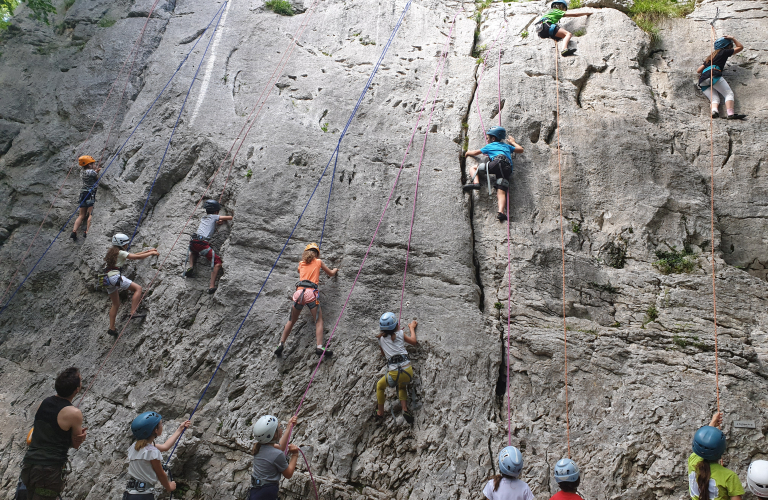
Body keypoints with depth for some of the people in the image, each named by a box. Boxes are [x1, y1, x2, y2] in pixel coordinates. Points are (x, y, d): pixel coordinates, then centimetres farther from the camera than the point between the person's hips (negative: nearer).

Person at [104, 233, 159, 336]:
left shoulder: (112, 252, 23)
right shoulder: (120, 252, -4)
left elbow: (133, 255, 25)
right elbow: (137, 257, -8)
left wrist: (148, 251, 24)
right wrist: (151, 253, 4)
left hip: (108, 279, 9)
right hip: (116, 276, -9)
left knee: (115, 304, 17)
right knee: (138, 288, -6)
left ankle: (111, 328, 15)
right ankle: (133, 313, -19)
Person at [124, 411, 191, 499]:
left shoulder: (135, 446, 7)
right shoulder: (152, 452, -18)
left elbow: (165, 446, 20)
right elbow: (161, 475, -4)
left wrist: (180, 429, 29)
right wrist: (169, 486, 16)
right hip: (143, 495, -9)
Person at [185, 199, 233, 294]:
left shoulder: (203, 217, 27)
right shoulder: (214, 217, 10)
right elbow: (230, 218, 9)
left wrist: (218, 222, 32)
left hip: (193, 242, 7)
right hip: (203, 243, -7)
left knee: (193, 251, 43)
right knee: (217, 262, -4)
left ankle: (191, 267, 18)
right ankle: (212, 286, -15)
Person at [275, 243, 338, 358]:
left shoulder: (301, 264, 22)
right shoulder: (318, 262, 17)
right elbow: (331, 274, 29)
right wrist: (335, 270, 51)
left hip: (299, 292, 3)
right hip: (311, 292, -3)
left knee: (291, 321, 16)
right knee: (318, 320, 2)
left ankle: (281, 344, 12)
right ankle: (319, 347, -12)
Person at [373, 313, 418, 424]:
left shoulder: (381, 338, 8)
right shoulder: (400, 334, 5)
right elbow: (414, 341, 20)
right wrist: (412, 328, 35)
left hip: (394, 374, -1)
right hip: (408, 371, 1)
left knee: (380, 385, 29)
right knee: (401, 386, 34)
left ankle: (380, 413, 30)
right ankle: (405, 410, 16)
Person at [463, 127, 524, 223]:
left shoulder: (489, 146, 25)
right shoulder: (507, 146, 36)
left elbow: (475, 153, 35)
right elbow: (521, 149, 45)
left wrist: (468, 153, 56)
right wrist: (512, 142, 61)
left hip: (498, 162, -4)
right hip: (508, 169, 4)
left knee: (473, 168, 9)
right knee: (501, 192, -10)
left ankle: (476, 182, -21)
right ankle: (501, 212, -35)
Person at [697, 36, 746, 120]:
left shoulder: (710, 56, 35)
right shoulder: (724, 52, 18)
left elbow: (698, 70, 32)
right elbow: (740, 47, 31)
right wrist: (733, 39, 40)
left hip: (702, 81, 6)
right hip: (713, 75, -6)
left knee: (715, 99, -6)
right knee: (729, 93, -11)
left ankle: (714, 110, -39)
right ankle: (731, 113, -34)